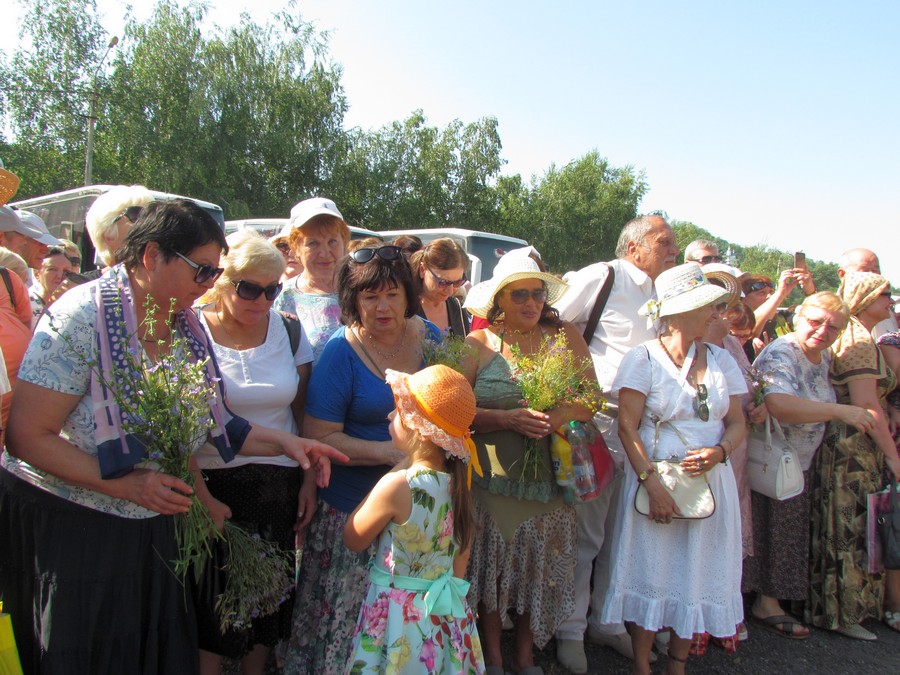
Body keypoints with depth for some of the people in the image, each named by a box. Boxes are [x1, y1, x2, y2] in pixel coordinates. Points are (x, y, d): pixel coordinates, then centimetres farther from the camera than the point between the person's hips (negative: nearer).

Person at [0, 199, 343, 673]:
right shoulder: (81, 318, -17)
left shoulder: (187, 328, 2)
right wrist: (128, 485, -25)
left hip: (154, 526, 6)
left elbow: (208, 423, 9)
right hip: (66, 525, -5)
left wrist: (284, 443, -4)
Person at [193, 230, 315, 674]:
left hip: (279, 485, 3)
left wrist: (310, 480, 4)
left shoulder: (289, 331, 2)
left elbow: (304, 413, 7)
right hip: (211, 484, -2)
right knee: (211, 603, 5)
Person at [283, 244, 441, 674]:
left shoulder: (428, 336, 1)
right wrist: (391, 451, -21)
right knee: (348, 619, 7)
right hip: (353, 508, -4)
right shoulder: (341, 352, -12)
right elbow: (319, 437, -14)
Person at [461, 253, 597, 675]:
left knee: (540, 572, 11)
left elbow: (591, 400, 1)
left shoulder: (565, 336, 4)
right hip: (492, 480, -1)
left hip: (550, 480, 2)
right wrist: (509, 419, -20)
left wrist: (560, 415, -18)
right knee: (491, 569, 9)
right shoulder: (478, 344, -1)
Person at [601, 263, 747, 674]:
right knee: (652, 574, 2)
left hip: (710, 482, 5)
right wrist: (653, 482, -18)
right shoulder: (643, 358, -6)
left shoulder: (721, 360, 8)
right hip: (656, 480, -4)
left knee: (699, 576, 9)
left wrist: (720, 451, -12)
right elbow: (627, 427, -10)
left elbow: (737, 424, 10)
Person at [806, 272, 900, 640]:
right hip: (853, 446, -10)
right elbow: (868, 406, -20)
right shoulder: (860, 341, -15)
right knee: (851, 529, -1)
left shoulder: (850, 337, 16)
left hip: (840, 441, 10)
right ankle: (841, 613, 9)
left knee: (839, 528, 15)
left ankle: (824, 607, 24)